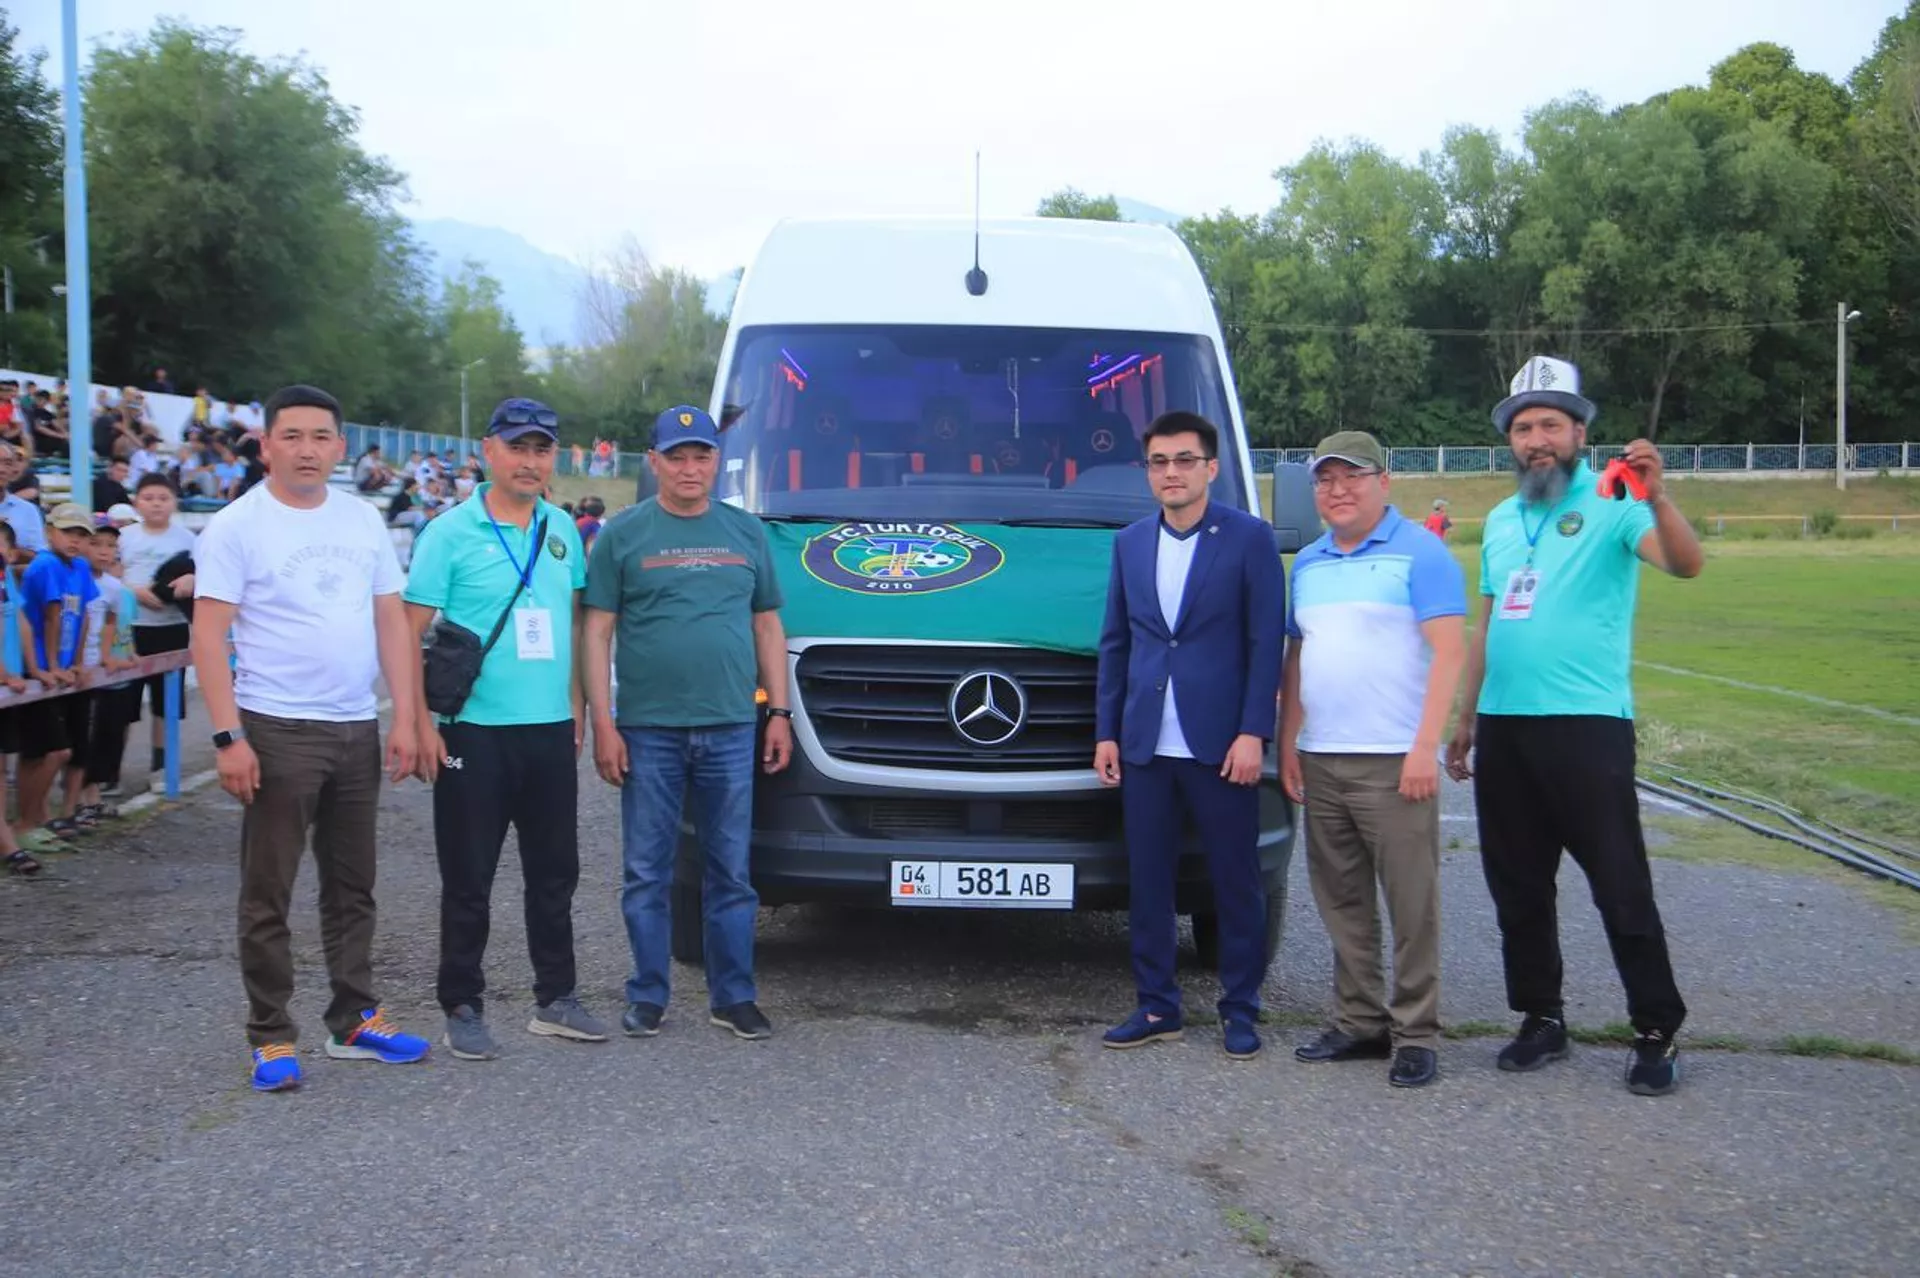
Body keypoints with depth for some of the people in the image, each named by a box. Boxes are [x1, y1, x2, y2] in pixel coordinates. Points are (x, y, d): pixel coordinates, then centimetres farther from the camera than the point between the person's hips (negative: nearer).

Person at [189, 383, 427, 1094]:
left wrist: (405, 717, 2)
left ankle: (354, 1021, 25)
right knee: (268, 895, 3)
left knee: (352, 888, 14)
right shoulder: (237, 526, -7)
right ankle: (271, 1037, 12)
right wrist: (228, 737, -18)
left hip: (357, 729, 5)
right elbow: (208, 636, -11)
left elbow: (392, 621, 9)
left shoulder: (363, 521, 8)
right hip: (277, 732, -5)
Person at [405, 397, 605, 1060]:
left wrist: (577, 707, 11)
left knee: (555, 872, 13)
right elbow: (410, 632, -8)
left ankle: (556, 999, 25)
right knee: (469, 880, 3)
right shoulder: (452, 532, -7)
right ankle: (463, 1009, 14)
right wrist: (421, 723, -14)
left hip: (551, 731, 5)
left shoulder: (562, 530, 9)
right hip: (476, 732, -5)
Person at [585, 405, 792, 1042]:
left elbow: (768, 628, 15)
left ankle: (734, 995, 14)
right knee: (646, 871, 4)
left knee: (732, 870, 6)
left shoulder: (747, 533, 11)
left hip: (730, 730, 2)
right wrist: (603, 723, -6)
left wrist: (779, 712, 8)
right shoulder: (623, 534, 2)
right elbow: (597, 632, 0)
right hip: (648, 730, -2)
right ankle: (647, 996, 14)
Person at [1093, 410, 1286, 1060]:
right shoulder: (1130, 542, 12)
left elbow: (1266, 643, -5)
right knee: (1148, 882, 8)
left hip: (1221, 744, -4)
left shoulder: (1249, 538, -2)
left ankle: (1240, 1011, 16)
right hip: (1146, 745, 4)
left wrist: (1252, 733, -12)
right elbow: (1114, 643, 14)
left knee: (1236, 882, 4)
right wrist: (1106, 731, 9)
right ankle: (1156, 1007, 19)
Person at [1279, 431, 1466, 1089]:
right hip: (1320, 761, 7)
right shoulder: (1308, 564, 16)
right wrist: (1287, 745, 12)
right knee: (1342, 902, 11)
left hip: (1394, 762, -7)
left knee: (1412, 903, -3)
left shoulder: (1419, 553, -4)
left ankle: (1416, 1034, 4)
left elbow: (1449, 650, -10)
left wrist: (1425, 747, -18)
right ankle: (1359, 1022, 20)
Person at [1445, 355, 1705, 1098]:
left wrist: (1656, 496, -39)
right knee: (1517, 889, 13)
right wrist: (1464, 722, 18)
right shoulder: (1501, 521, 16)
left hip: (1587, 724, -7)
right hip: (1503, 730, 7)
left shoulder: (1609, 507, -5)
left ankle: (1657, 1033, 6)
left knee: (1621, 888, -4)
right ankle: (1541, 1019, 25)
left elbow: (1685, 564, -22)